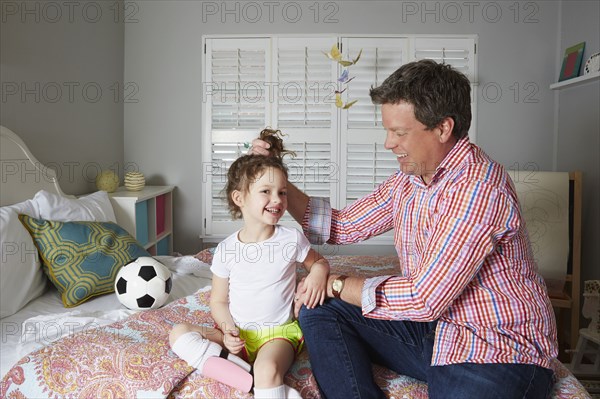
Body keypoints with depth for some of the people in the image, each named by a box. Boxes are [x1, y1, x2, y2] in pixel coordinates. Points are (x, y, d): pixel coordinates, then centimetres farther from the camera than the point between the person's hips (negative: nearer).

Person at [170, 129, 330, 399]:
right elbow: (218, 301, 6)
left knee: (267, 370, -38)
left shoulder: (292, 239, -4)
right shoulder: (227, 249, -1)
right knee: (179, 333, -19)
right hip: (239, 335, 4)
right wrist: (228, 329, -13)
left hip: (279, 333, -4)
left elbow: (319, 261, 15)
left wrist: (318, 274, -10)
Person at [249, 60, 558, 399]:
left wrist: (337, 284, -12)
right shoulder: (408, 180, 3)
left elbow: (424, 300, -25)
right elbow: (343, 226, 11)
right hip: (432, 325, 8)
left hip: (498, 349, -8)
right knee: (319, 312, 0)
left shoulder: (477, 186, -24)